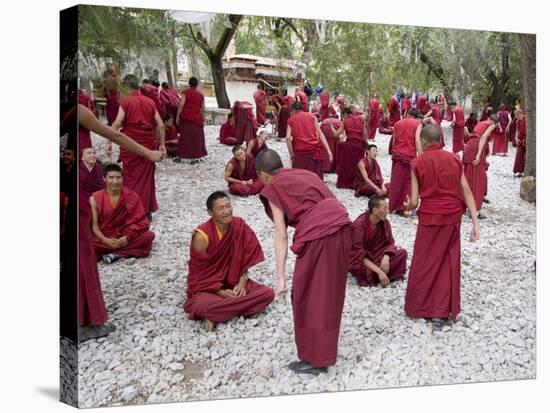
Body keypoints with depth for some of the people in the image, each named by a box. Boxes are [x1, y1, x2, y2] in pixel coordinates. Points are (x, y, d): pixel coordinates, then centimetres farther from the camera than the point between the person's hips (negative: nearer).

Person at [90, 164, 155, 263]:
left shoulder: (131, 196, -3)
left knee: (149, 236, -24)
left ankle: (115, 254, -24)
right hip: (103, 240, -2)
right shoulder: (95, 199, -4)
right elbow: (94, 225, -4)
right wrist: (106, 240, -21)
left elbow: (142, 222, -4)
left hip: (124, 238, 2)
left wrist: (127, 237, -18)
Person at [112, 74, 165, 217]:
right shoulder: (150, 102, 7)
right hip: (148, 144, 4)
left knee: (131, 178, 7)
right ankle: (147, 210, 17)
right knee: (147, 177, 12)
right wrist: (162, 144, 12)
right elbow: (160, 125, 5)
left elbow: (117, 123, -16)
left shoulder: (125, 101, -4)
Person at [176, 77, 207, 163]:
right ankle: (195, 157, 5)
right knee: (196, 137, 6)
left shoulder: (186, 92, 1)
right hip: (197, 119, 2)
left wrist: (177, 117, -6)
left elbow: (181, 105, -9)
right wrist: (203, 120, 18)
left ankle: (181, 155, 7)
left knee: (185, 136, 3)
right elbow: (203, 109, 9)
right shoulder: (201, 95, 10)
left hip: (186, 118, -2)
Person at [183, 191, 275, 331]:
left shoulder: (240, 226, -8)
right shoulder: (202, 236, -20)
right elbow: (199, 273, -14)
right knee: (202, 306, -38)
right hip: (207, 286, -5)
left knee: (268, 293, -16)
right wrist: (221, 292, -21)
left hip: (233, 282, 6)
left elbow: (245, 258, 2)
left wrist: (242, 282, -12)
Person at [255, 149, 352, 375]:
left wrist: (280, 278, -2)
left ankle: (315, 359, 16)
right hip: (341, 226, 8)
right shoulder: (305, 174, 25)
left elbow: (281, 236, -2)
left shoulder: (273, 188, 6)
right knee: (330, 291, 22)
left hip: (318, 234, -7)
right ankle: (324, 349, 40)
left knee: (309, 295, 8)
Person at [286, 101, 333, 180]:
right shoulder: (311, 116, 12)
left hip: (299, 151, 0)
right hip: (314, 149, 1)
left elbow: (288, 138, -3)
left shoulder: (291, 120, 10)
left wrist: (291, 154, 3)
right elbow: (320, 134, 5)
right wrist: (328, 150, 2)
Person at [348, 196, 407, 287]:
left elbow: (390, 243, -1)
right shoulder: (359, 224, -25)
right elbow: (358, 254, -26)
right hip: (358, 260, -6)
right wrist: (379, 271, -31)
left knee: (402, 253, -13)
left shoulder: (384, 222, -8)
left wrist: (386, 257, -25)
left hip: (376, 256, 6)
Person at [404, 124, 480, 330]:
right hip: (453, 216, 3)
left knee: (423, 264, 12)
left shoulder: (418, 163, -5)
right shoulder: (454, 159, 3)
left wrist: (407, 206, 16)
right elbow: (467, 192, -2)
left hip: (429, 217, -3)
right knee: (448, 264, 11)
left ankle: (416, 307, 24)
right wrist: (475, 222, 0)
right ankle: (441, 313, 14)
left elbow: (414, 202, -7)